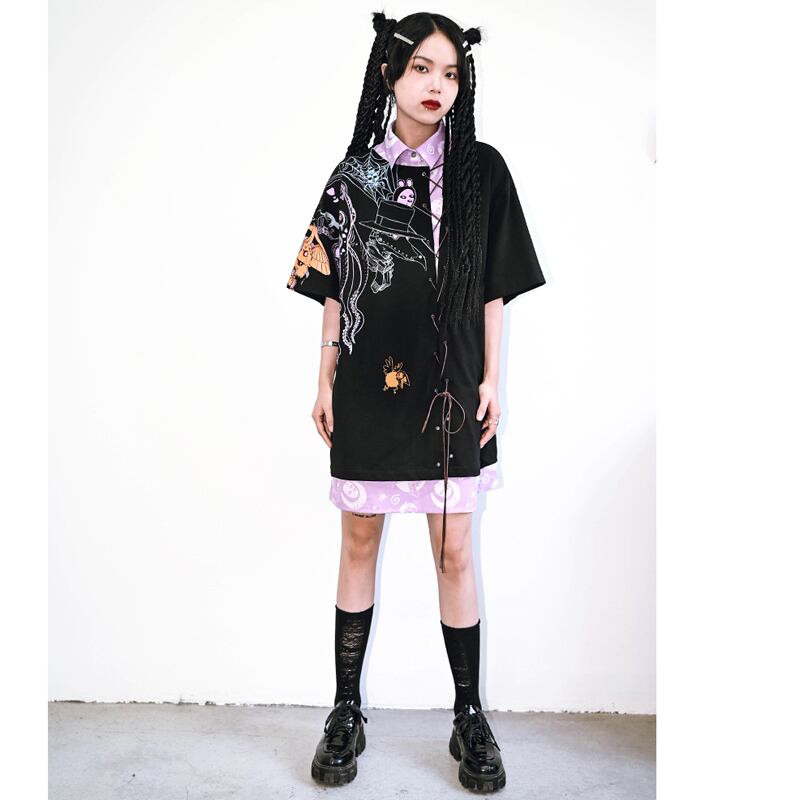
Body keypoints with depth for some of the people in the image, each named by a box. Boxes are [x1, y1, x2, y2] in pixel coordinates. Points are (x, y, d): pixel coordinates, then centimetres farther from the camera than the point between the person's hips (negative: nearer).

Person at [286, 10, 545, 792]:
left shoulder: (481, 169, 3)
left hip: (449, 388, -1)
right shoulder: (354, 172, 5)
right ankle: (346, 712, 25)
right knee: (359, 542, 9)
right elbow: (333, 287, 6)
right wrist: (325, 380, 4)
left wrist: (491, 378, -2)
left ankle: (470, 717, 23)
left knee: (455, 551, 4)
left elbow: (493, 286, 3)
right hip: (368, 384, 1)